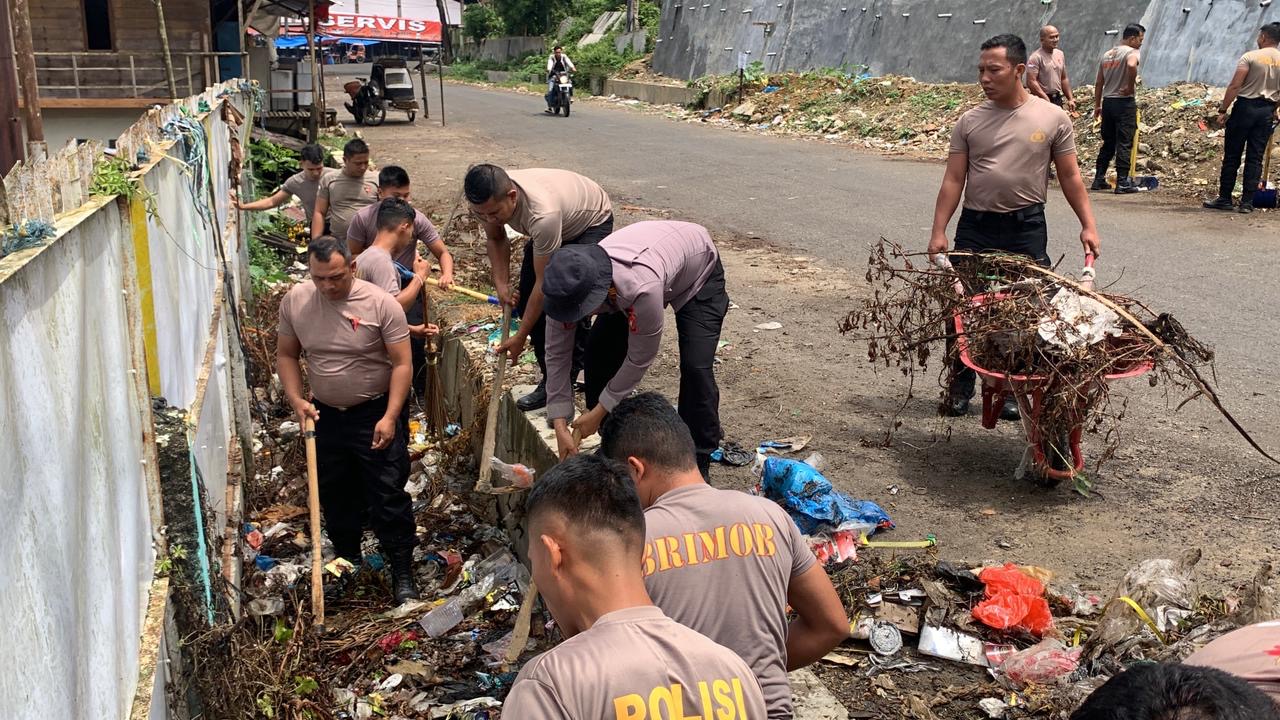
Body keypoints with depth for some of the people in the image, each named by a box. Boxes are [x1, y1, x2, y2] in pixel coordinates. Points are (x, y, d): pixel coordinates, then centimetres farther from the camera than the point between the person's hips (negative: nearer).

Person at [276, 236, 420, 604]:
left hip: (375, 415, -4)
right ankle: (347, 562, 37)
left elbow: (401, 363, -15)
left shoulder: (380, 304, -18)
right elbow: (286, 355, 5)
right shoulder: (294, 301, -6)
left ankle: (402, 571, 13)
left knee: (388, 496, 0)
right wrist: (296, 400, -10)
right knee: (335, 495, 17)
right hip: (324, 415, 4)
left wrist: (390, 417, -21)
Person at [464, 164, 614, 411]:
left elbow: (543, 282, -36)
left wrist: (520, 337, -28)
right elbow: (496, 239, 0)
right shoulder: (484, 201, -25)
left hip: (593, 222, -7)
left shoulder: (542, 214, -46)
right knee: (526, 301, -1)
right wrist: (502, 285, -12)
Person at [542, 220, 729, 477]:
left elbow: (639, 359, -31)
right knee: (600, 349, -6)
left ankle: (697, 463, -3)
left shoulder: (642, 290, -47)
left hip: (698, 270, -5)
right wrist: (560, 426, -20)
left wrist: (599, 411, -20)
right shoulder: (572, 286, -30)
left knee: (695, 367, -20)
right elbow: (557, 354, -19)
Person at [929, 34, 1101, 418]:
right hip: (975, 227, 1)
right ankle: (961, 387, 17)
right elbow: (953, 181, 2)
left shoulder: (1052, 118, 0)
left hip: (1027, 228, -1)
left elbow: (1070, 176, 5)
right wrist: (939, 233, -4)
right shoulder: (970, 122, 2)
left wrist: (1088, 224, -1)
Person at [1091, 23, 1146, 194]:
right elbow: (1131, 66, -32)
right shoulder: (1132, 52, -8)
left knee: (1108, 143, 16)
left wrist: (1097, 106, 21)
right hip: (1124, 103, -7)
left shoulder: (1107, 54, 15)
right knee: (1124, 144, -4)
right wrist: (1131, 86, -18)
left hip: (1107, 102, 7)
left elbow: (1098, 83, 16)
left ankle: (1099, 180, 16)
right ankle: (1123, 183, -6)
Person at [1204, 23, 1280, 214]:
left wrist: (1223, 109, -9)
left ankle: (1224, 198, 6)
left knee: (1232, 155, 3)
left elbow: (1235, 86, -13)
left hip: (1246, 107, -4)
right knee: (1255, 158, 6)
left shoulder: (1250, 57, -7)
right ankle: (1247, 202, 5)